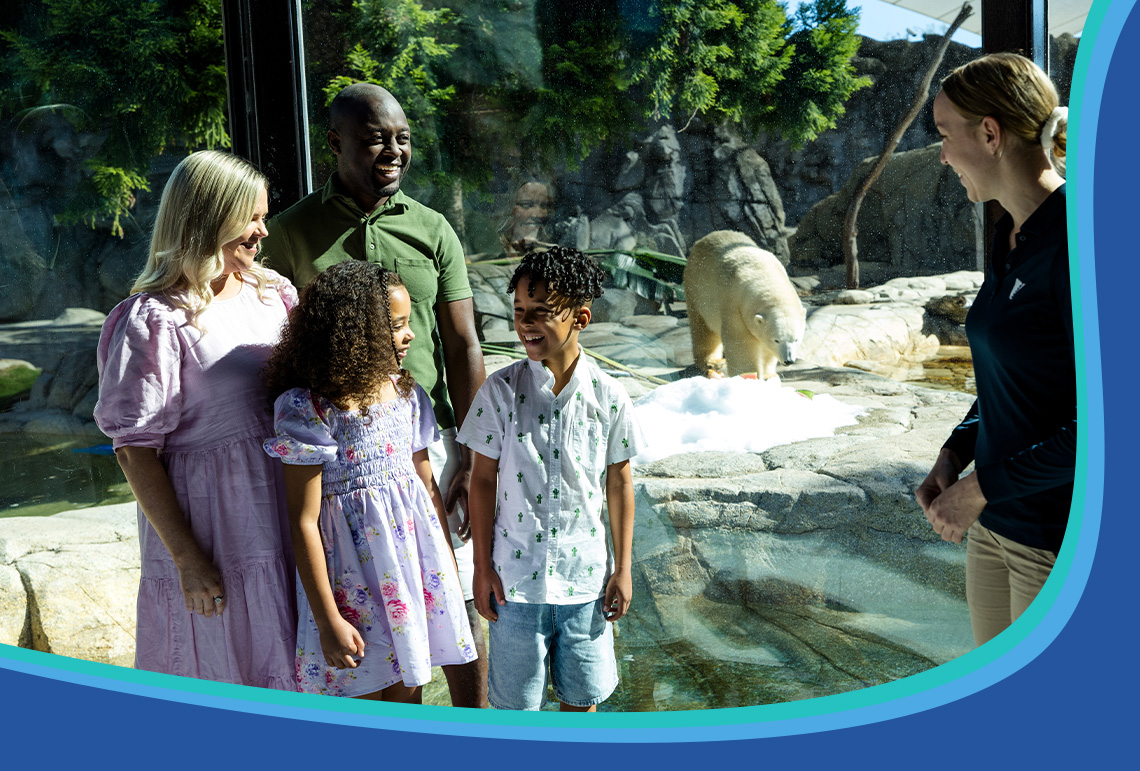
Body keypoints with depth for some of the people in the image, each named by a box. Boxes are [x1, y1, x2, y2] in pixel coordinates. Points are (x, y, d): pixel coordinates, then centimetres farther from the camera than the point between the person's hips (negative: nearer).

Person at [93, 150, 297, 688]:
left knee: (284, 667, 18)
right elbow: (135, 451, -13)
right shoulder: (155, 321, -13)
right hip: (210, 525, -6)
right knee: (220, 675, 10)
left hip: (284, 512, 6)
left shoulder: (271, 291, 6)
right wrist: (187, 558, -14)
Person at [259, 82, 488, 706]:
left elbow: (462, 347, 1)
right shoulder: (292, 232, 1)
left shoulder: (432, 231, 3)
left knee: (460, 602, 8)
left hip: (429, 439, 1)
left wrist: (477, 460, -5)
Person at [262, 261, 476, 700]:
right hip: (352, 579, -5)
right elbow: (304, 521, -14)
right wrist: (327, 620, -14)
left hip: (416, 561, 6)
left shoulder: (406, 394, 3)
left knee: (407, 694, 16)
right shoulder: (307, 408, -15)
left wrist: (450, 570, 15)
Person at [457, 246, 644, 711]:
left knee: (582, 691, 16)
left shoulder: (608, 396, -7)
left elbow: (619, 483, 2)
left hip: (586, 573, 1)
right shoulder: (501, 390, -9)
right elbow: (483, 479, -3)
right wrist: (482, 566, -2)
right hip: (517, 573, -1)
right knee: (515, 696, 11)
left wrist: (623, 568, 4)